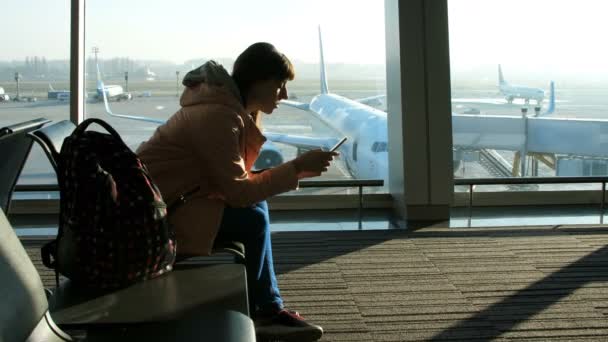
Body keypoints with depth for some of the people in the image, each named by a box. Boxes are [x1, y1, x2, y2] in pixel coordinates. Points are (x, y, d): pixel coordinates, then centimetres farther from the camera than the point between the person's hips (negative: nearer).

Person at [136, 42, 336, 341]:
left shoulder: (231, 105, 9)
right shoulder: (219, 116, -23)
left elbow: (235, 180, 7)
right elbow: (239, 191, -23)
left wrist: (294, 171, -3)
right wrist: (297, 167, -18)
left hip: (169, 198, 10)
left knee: (257, 208, 7)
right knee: (251, 221, -17)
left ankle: (268, 310, 8)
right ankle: (246, 316, 3)